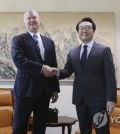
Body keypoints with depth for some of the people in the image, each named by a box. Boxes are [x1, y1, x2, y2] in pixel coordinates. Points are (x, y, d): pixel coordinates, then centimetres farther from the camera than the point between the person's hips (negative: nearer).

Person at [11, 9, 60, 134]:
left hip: (44, 91, 5)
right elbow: (18, 60, -17)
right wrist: (41, 68, -20)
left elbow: (53, 67, 14)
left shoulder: (49, 42, 14)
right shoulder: (18, 39, 0)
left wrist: (55, 89, 10)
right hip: (25, 89, -4)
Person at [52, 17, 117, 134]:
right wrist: (58, 72, -17)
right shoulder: (72, 52, 11)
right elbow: (68, 71, 7)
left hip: (98, 98, -4)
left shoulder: (104, 50, -2)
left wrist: (111, 99, -14)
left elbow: (110, 76, -7)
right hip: (80, 99, 4)